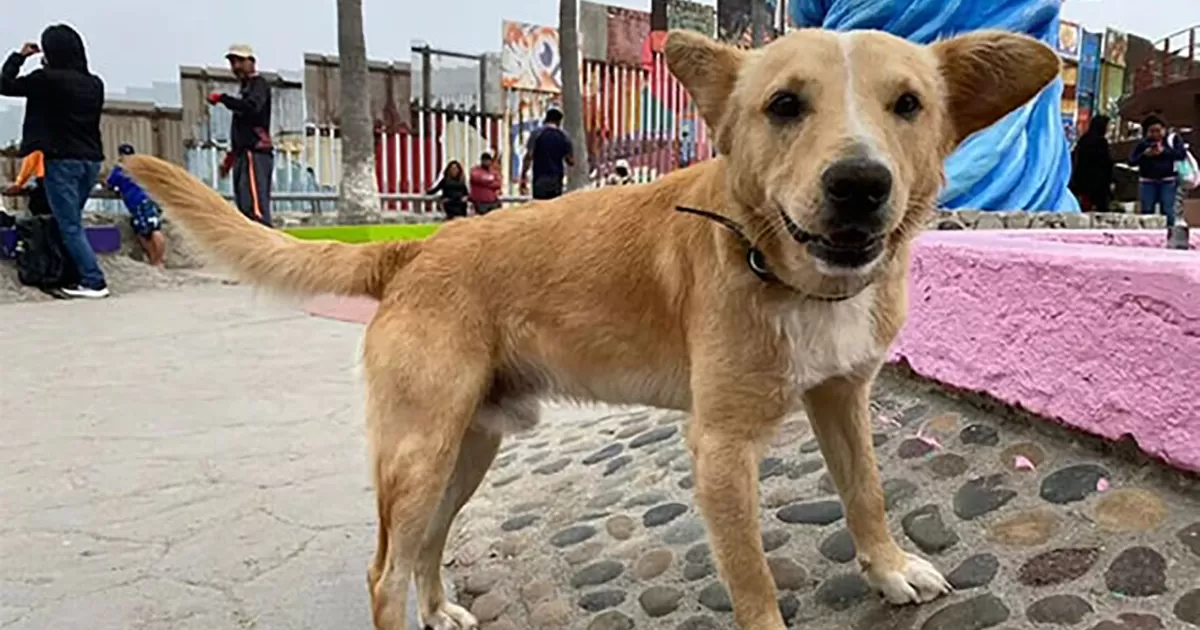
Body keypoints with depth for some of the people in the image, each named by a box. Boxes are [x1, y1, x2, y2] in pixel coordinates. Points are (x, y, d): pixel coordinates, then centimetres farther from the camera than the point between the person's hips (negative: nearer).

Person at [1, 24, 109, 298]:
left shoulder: (47, 79, -10)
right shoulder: (94, 83, 8)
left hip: (62, 160, -6)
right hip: (91, 160, 6)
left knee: (70, 226, -4)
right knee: (71, 221, 15)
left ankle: (94, 282, -9)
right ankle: (73, 276, 14)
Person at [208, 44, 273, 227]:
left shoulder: (259, 84, -1)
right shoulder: (245, 89, 26)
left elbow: (251, 107, -23)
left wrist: (221, 98, -14)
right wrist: (230, 156, 25)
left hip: (256, 154, -10)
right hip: (244, 156, 10)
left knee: (254, 205, -20)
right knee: (245, 207, 8)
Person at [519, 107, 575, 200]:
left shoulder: (537, 133, -1)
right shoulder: (564, 137, 7)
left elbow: (528, 156, -9)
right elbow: (571, 161, 10)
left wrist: (523, 176, -6)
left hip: (540, 179, -3)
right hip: (556, 180, 3)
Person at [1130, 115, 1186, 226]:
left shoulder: (1172, 139, 1)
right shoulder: (1143, 143, 1)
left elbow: (1181, 154, -9)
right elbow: (1131, 161, -1)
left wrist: (1164, 151, -19)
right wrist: (1144, 155, -17)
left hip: (1167, 181, -1)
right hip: (1148, 182, 1)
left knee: (1167, 211, -1)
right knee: (1147, 211, 5)